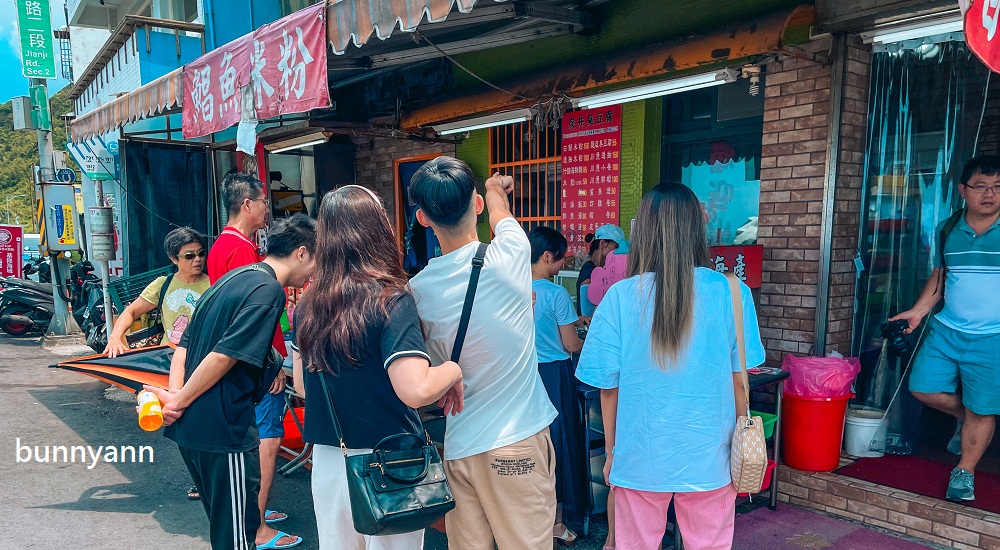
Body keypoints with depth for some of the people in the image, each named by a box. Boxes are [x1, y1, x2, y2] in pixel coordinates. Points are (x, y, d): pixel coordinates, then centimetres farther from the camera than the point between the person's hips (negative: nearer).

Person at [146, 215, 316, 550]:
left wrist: (175, 393, 1)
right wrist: (179, 402, -12)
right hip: (223, 429, -9)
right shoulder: (269, 289, -15)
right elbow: (224, 356, -22)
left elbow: (185, 344, 13)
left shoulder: (235, 280, 14)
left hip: (190, 426, 9)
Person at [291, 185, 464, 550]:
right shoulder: (391, 300, -18)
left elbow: (301, 381, 12)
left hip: (327, 461, 6)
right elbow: (416, 390, -26)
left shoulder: (308, 306, 0)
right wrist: (453, 369, -8)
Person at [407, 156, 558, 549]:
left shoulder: (417, 290, -6)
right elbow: (499, 212, 15)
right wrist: (495, 189, 34)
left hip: (458, 446, 3)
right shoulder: (509, 254, -11)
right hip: (517, 442, -2)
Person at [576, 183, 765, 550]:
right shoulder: (731, 293, -11)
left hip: (640, 459, 0)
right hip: (709, 459, 1)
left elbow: (609, 387, -6)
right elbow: (738, 381, -3)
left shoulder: (620, 298, -13)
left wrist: (611, 450, 9)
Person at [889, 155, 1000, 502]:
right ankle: (963, 418, 35)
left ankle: (964, 473, 23)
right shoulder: (947, 231, 5)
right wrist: (919, 310, 7)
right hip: (946, 330, 4)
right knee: (923, 388, 5)